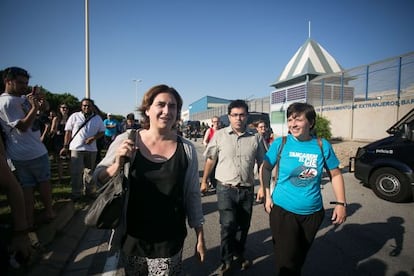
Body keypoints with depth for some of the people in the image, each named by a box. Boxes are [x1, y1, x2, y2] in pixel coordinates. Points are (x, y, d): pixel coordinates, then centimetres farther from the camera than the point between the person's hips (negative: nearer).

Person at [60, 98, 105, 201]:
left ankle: (89, 191, 27)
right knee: (76, 172, -1)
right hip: (76, 148, -2)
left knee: (89, 171, 13)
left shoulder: (97, 118, 7)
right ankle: (76, 193, 11)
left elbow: (102, 132, 9)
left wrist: (93, 138, -10)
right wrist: (65, 146, -2)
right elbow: (68, 132, 2)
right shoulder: (74, 116, 1)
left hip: (91, 149, 2)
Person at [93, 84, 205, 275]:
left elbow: (192, 194, 0)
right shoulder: (125, 141, -9)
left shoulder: (186, 149, -7)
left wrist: (200, 237, 3)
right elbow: (97, 179, -1)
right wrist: (118, 164, -21)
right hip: (131, 239, 1)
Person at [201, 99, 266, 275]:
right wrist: (204, 181, 8)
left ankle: (239, 253, 43)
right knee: (228, 225, -9)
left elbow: (262, 164, 7)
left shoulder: (255, 138, 0)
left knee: (243, 226, 16)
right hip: (226, 188, -2)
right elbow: (210, 160, 5)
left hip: (247, 189, 3)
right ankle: (227, 261, 16)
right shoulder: (219, 135, -3)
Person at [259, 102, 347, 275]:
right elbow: (265, 168, 1)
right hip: (283, 210, -2)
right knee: (287, 262, 1)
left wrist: (341, 203, -3)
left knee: (301, 257, 23)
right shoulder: (280, 143, -10)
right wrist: (267, 195, -6)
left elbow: (336, 174, 4)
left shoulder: (322, 145, -6)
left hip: (313, 213, 3)